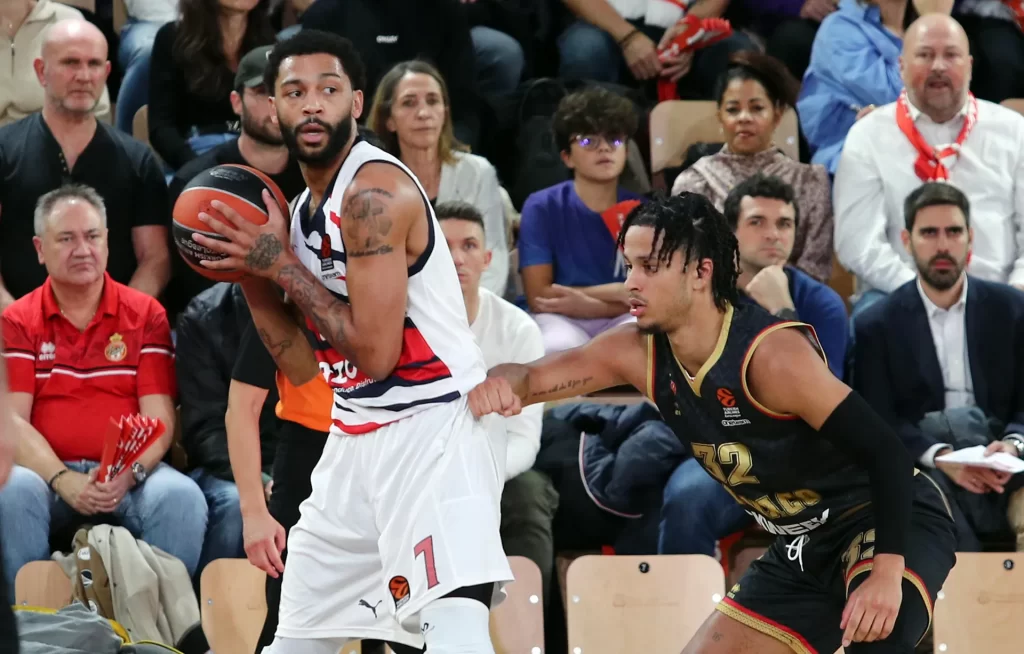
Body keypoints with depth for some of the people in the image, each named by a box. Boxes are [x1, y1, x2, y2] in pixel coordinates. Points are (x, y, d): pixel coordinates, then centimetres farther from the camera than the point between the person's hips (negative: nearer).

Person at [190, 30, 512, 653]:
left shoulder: (374, 192, -16)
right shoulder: (303, 209, 13)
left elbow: (375, 352, -21)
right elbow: (302, 363, 17)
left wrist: (283, 266, -13)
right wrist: (250, 273, 5)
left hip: (435, 425, -10)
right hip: (359, 436, 10)